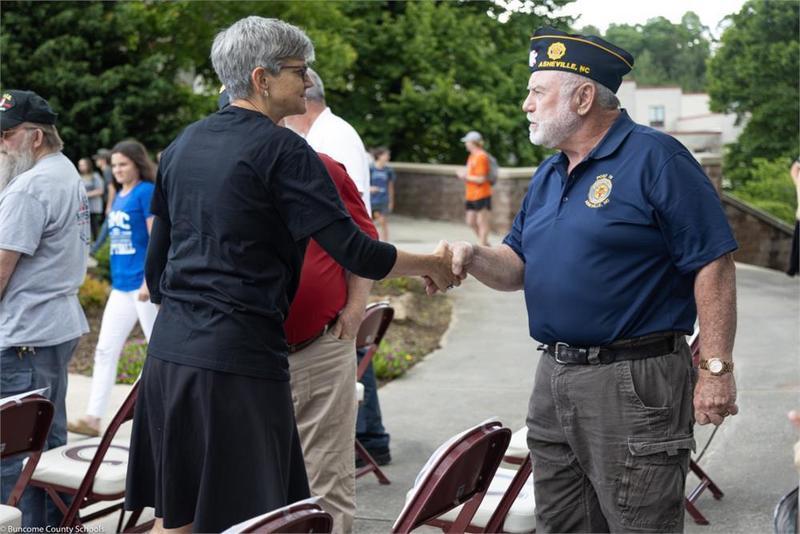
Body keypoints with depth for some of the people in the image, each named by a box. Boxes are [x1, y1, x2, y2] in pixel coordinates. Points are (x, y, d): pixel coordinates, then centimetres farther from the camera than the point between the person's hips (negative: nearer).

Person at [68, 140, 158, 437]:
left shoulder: (146, 192, -10)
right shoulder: (119, 197, 13)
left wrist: (149, 281, -20)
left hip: (142, 285, -8)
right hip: (120, 287, 8)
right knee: (105, 351, 4)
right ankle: (93, 418, 6)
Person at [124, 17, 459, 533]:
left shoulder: (184, 143, 12)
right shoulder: (282, 150, -10)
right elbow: (356, 252, -12)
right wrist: (433, 265, 3)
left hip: (168, 349, 8)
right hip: (238, 355, -8)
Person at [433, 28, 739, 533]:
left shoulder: (654, 158, -11)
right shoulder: (548, 174, 14)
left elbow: (714, 263, -14)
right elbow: (517, 267, 17)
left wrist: (716, 369, -18)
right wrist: (474, 257, -6)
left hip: (634, 382, -8)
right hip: (555, 378, 8)